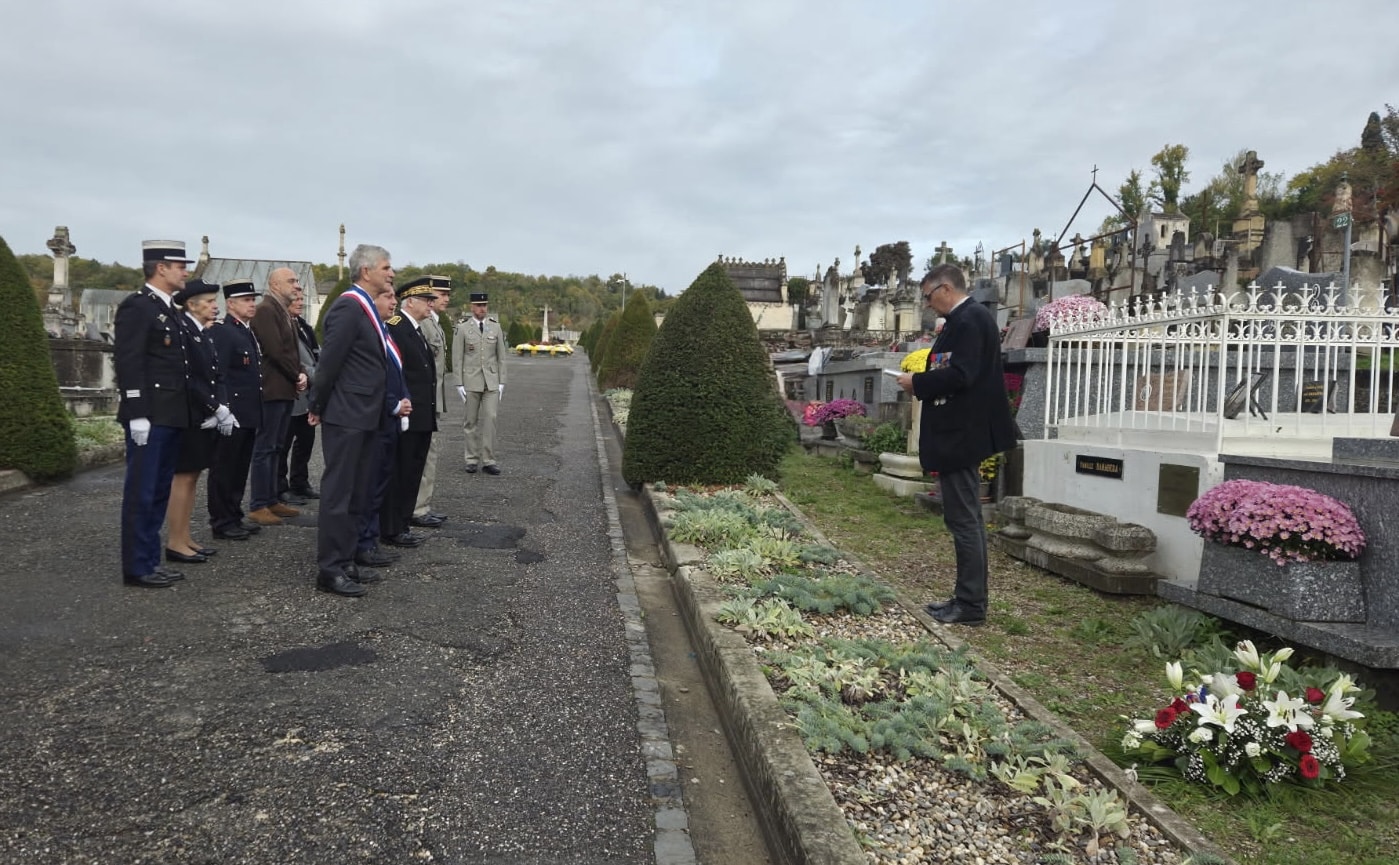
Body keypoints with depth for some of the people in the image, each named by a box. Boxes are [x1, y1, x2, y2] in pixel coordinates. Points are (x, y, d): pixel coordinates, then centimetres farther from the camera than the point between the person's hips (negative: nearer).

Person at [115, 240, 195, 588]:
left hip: (170, 416, 9)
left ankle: (151, 560, 22)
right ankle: (137, 567, 5)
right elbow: (128, 363, -17)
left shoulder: (168, 310, 17)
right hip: (149, 417, -9)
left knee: (159, 491, 13)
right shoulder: (137, 306, -10)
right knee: (141, 493, -2)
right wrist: (137, 414, -21)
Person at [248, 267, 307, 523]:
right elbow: (275, 350, -19)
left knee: (275, 448, 13)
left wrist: (300, 374, 2)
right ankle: (258, 505, 1)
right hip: (272, 389, -9)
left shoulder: (283, 311, 17)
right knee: (265, 448, -4)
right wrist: (297, 375, -9)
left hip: (286, 389, 9)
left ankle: (272, 500, 20)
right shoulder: (265, 310, -11)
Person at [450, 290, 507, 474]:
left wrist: (502, 382, 3)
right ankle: (472, 459, 14)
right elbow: (457, 358, 0)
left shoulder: (495, 326, 7)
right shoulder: (462, 328, 0)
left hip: (492, 381, 1)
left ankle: (488, 461, 1)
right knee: (472, 421, 5)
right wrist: (458, 383, -5)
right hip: (471, 381, -1)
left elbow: (501, 356, 8)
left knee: (490, 419, -4)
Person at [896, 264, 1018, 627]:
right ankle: (968, 598, 24)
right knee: (966, 518, 14)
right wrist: (922, 382, 6)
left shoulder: (970, 319, -16)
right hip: (959, 434, 11)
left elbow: (960, 375, -25)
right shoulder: (964, 319, 15)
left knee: (964, 519, -4)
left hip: (960, 436, -11)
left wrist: (918, 382, -13)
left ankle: (971, 605, 3)